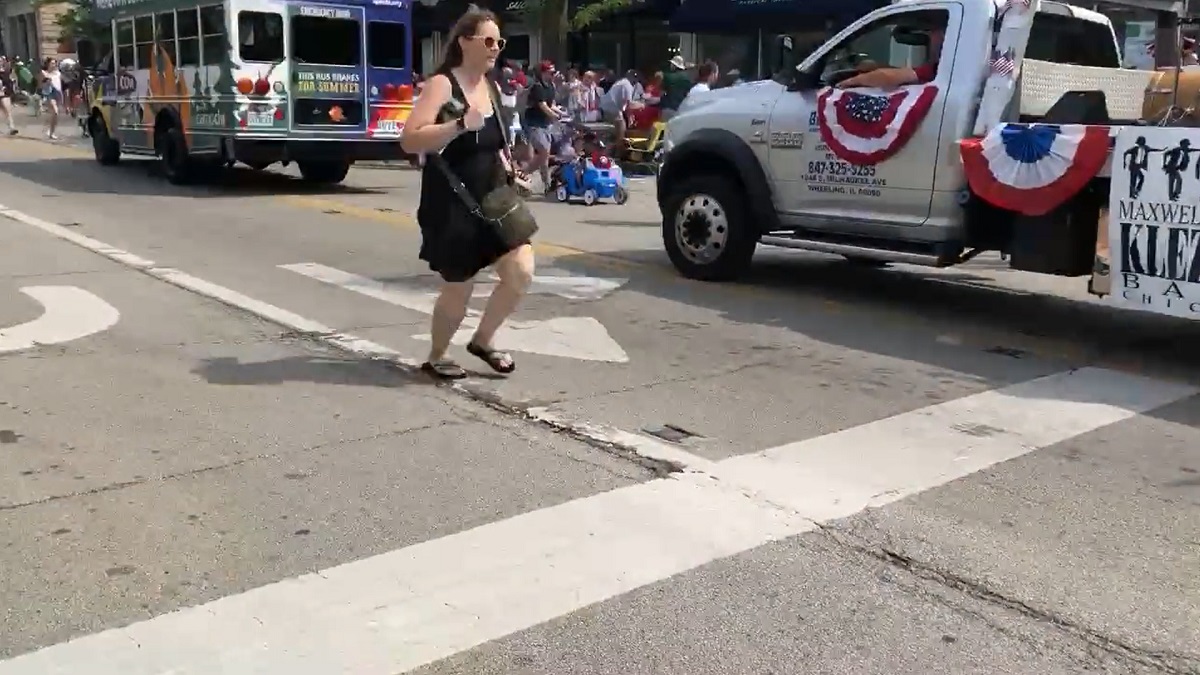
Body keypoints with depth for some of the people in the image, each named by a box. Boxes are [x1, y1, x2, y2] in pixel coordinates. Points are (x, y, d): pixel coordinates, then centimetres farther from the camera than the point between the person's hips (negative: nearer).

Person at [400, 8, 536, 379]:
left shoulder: (490, 87, 10)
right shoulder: (442, 85, -13)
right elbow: (409, 140, -25)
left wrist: (507, 168, 11)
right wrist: (461, 124, -32)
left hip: (492, 198, 7)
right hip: (451, 204, -7)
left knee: (521, 271, -7)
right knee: (458, 290, 3)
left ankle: (482, 340, 17)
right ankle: (435, 358, 29)